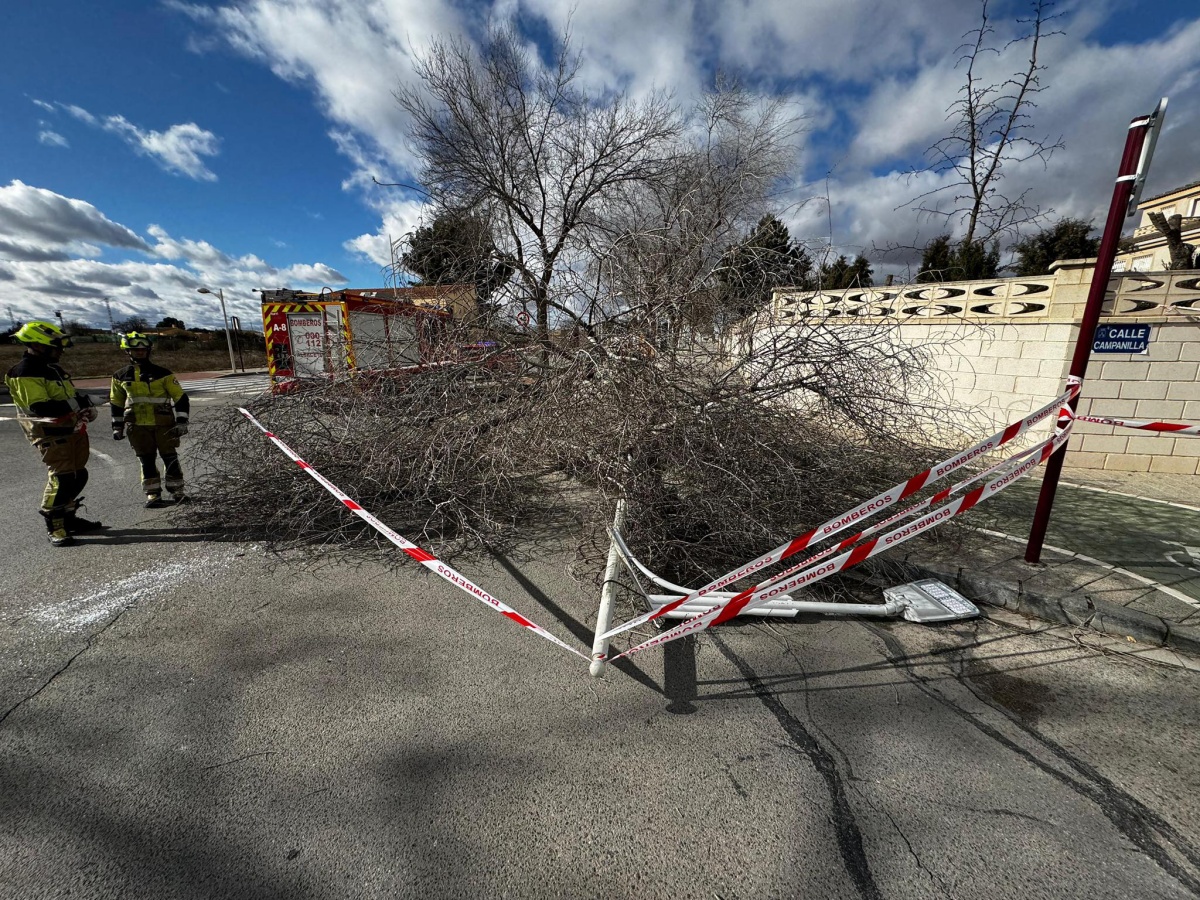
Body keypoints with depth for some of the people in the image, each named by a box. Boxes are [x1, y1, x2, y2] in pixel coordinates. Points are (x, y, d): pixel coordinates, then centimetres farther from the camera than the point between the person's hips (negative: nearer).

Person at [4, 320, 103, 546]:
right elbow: (40, 407, -23)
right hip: (52, 435, -9)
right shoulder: (24, 374, -13)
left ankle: (68, 518, 25)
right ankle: (54, 527, 1)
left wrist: (86, 405, 3)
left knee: (79, 476, 13)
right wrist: (77, 403, -21)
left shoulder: (53, 368, 15)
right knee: (62, 478, -9)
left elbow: (71, 396, 23)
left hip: (74, 430, 9)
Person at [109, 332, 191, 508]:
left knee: (170, 458, 1)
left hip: (164, 424, -2)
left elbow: (180, 397, -3)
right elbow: (116, 403, 16)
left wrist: (181, 422, -9)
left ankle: (177, 490, 10)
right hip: (137, 427, 3)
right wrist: (117, 427, 14)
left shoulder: (162, 373, -3)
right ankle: (153, 494, 13)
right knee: (146, 460, 6)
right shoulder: (120, 376, 7)